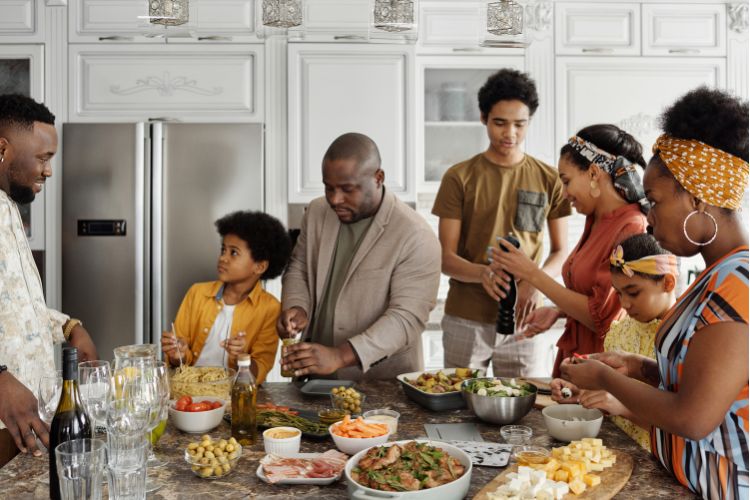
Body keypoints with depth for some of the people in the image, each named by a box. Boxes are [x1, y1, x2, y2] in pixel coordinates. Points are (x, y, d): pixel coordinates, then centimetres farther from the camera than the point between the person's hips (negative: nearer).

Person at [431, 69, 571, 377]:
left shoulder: (549, 180, 4)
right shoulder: (459, 177, 0)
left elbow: (561, 251, 8)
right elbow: (446, 258, -3)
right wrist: (482, 274, -23)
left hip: (523, 318, 1)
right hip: (465, 320, 0)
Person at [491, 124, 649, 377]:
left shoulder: (632, 229, -18)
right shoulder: (595, 221, 7)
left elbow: (600, 317, -19)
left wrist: (533, 274, -17)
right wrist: (557, 312, 1)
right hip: (572, 356, 7)